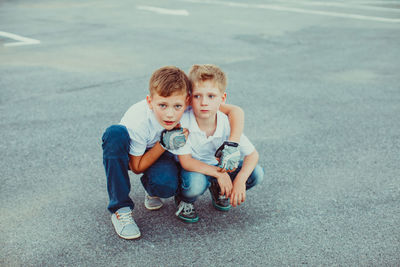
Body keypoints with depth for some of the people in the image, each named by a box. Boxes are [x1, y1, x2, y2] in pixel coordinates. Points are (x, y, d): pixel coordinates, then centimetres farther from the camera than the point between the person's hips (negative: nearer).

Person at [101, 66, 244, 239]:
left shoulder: (188, 107, -28)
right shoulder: (138, 122, -35)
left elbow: (236, 111, -22)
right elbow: (137, 168, -21)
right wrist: (163, 144, -33)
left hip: (161, 154, 1)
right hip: (132, 155, -1)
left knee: (166, 185, -35)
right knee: (115, 133, -38)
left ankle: (152, 190, 6)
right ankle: (120, 209, -26)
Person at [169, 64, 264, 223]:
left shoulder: (226, 123, -20)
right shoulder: (183, 123, -29)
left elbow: (252, 154, -14)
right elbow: (185, 161, -27)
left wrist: (240, 179, -30)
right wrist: (219, 173, -32)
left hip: (218, 166, 4)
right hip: (193, 169, -4)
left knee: (256, 173, -15)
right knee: (196, 182, -38)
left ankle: (218, 190, 13)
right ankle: (184, 200, 0)